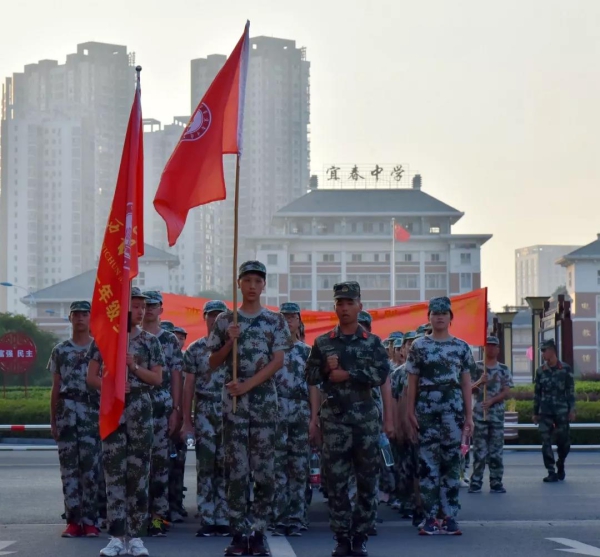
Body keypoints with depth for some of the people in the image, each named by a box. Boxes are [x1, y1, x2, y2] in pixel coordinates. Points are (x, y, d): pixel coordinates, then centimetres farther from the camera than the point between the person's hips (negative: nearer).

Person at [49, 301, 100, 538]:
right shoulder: (60, 351, 13)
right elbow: (56, 388, 13)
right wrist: (52, 421, 8)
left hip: (92, 412, -2)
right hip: (66, 413, 2)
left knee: (91, 467, -5)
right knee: (69, 467, 1)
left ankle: (89, 521, 0)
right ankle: (73, 520, 4)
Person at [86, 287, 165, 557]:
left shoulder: (150, 341, 6)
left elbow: (158, 379, 4)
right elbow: (91, 377, 4)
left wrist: (134, 367, -12)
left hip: (140, 411, 1)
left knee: (139, 472, 0)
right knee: (114, 472, -2)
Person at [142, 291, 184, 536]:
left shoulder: (170, 340, 7)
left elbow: (176, 377, 6)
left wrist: (176, 411, 0)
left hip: (161, 408, -1)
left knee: (160, 460, -2)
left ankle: (159, 516, 1)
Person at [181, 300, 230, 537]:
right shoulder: (195, 349, 7)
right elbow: (189, 386, 6)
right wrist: (187, 421, 1)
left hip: (230, 412, 0)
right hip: (204, 413, 0)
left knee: (226, 467, 0)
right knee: (205, 467, 0)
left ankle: (224, 520, 5)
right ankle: (207, 520, 3)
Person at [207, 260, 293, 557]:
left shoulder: (275, 321, 5)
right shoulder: (225, 320, 7)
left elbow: (277, 361, -4)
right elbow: (213, 363, 9)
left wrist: (247, 385, -14)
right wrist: (229, 342, -9)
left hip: (265, 402, 0)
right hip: (233, 403, 0)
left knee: (265, 470, 0)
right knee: (236, 470, 0)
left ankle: (258, 532, 7)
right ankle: (239, 533, 4)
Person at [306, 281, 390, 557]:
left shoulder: (373, 343, 5)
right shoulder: (322, 343, 8)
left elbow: (382, 374, -8)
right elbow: (310, 376, 9)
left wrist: (348, 374, -14)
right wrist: (326, 368, -10)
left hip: (366, 418, 0)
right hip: (334, 418, 1)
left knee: (367, 480, 2)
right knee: (336, 480, -1)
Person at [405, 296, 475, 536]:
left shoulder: (461, 347, 8)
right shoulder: (419, 346, 6)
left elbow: (466, 383, 8)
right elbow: (412, 382, 5)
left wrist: (469, 415, 3)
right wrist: (410, 411, -2)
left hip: (453, 410, 1)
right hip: (426, 410, -1)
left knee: (451, 462, 1)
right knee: (427, 462, -1)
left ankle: (450, 516, 5)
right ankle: (430, 517, 2)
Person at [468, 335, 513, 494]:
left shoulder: (504, 369, 9)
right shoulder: (477, 367, 7)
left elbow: (506, 392, 1)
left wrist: (492, 400, -14)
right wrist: (480, 382, -14)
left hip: (497, 414, 1)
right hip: (479, 414, -1)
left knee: (496, 450, 2)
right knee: (479, 450, -2)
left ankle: (496, 482, 6)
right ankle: (475, 482, 1)